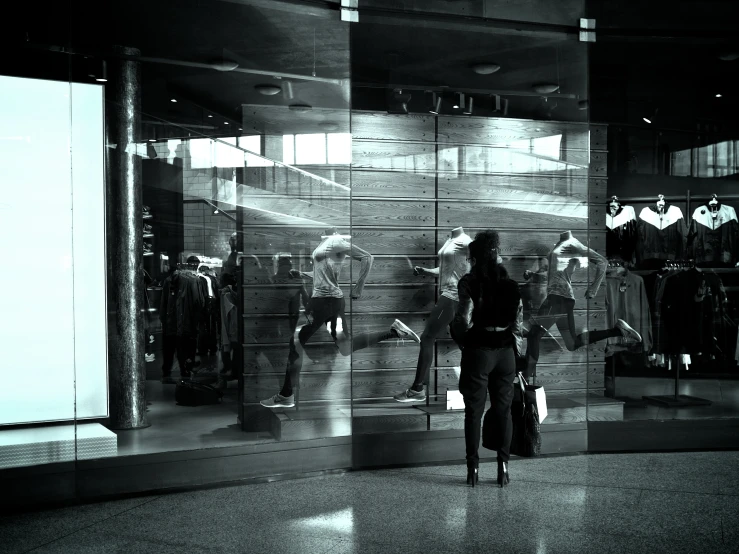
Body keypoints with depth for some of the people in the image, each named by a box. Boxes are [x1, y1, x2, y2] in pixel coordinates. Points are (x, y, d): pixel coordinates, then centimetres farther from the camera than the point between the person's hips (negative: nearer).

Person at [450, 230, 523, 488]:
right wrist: (516, 347, 15)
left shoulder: (469, 281, -8)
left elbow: (464, 318, -13)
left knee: (474, 411, 4)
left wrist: (458, 337, 6)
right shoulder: (509, 282, 6)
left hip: (478, 350, -4)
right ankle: (503, 467, 9)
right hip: (506, 350, 4)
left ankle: (473, 468, 5)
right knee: (503, 410, 10)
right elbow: (519, 319, 5)